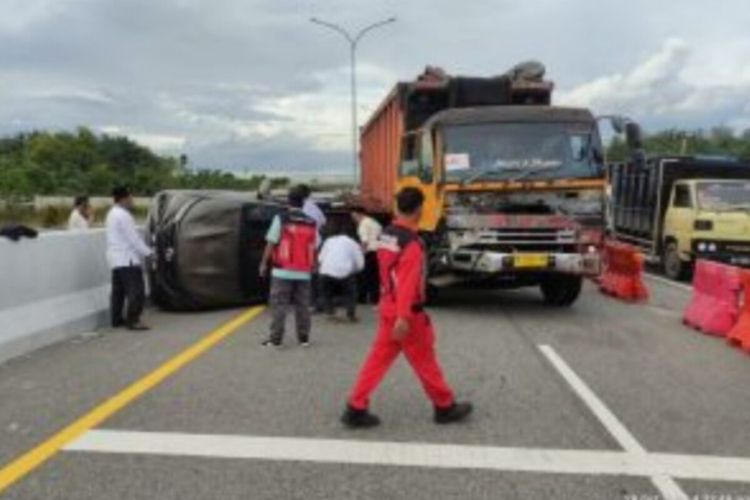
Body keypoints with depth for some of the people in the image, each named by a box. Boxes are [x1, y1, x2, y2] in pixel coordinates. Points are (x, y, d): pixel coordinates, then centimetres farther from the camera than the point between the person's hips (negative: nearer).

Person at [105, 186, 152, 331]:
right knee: (136, 291, -8)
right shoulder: (123, 215, -16)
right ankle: (133, 321, -9)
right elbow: (133, 238, -18)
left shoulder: (112, 214, 16)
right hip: (127, 259, -11)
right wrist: (147, 252, -12)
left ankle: (116, 319, 22)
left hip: (116, 259, 11)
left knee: (118, 290, 15)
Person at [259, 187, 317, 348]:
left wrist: (264, 263, 3)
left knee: (278, 305, 1)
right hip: (304, 272, 3)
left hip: (283, 271, -3)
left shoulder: (281, 220, -6)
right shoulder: (311, 223, 5)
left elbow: (271, 244, -6)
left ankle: (276, 339, 0)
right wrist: (312, 266, 21)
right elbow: (314, 248, 7)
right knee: (302, 306, 11)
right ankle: (304, 338, 16)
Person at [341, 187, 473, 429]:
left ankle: (356, 409, 10)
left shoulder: (386, 235, 8)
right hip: (407, 313, -8)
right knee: (425, 361, 7)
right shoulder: (411, 242, -20)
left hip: (387, 307, 8)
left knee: (378, 359, 10)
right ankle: (445, 407, 24)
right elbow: (408, 282, -25)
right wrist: (403, 317, -27)